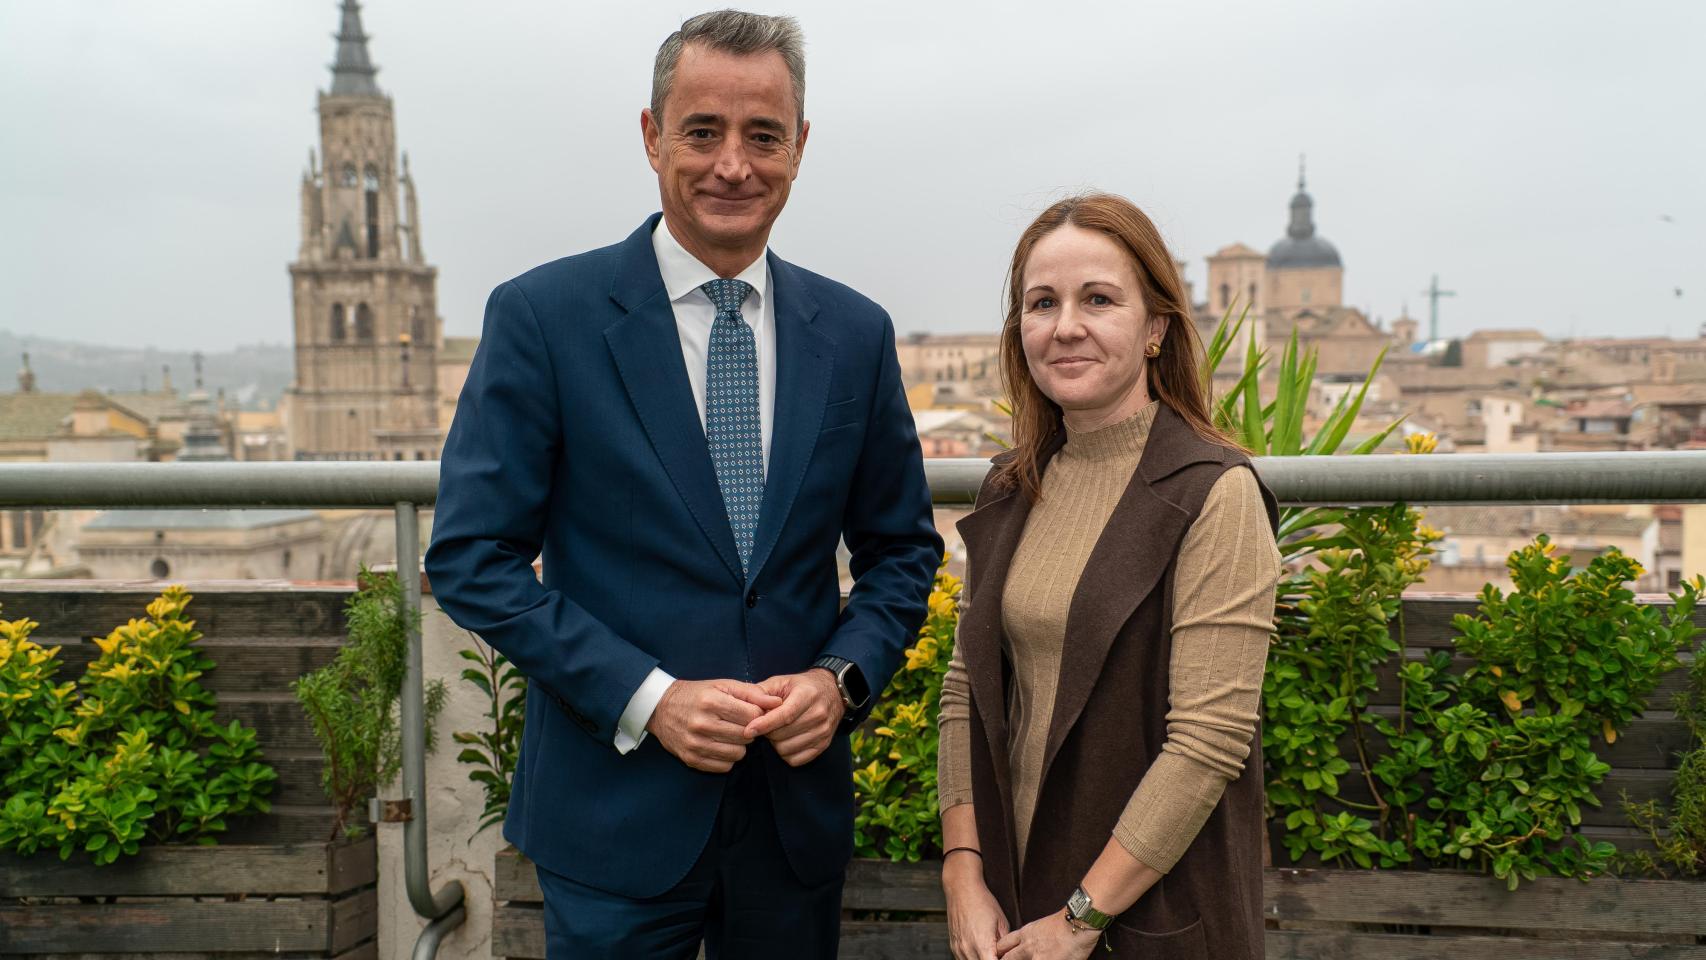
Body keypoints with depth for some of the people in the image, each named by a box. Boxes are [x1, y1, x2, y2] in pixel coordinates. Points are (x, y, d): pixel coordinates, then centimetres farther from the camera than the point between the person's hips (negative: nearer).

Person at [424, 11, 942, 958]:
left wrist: (842, 676, -8)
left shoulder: (855, 332, 2)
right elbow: (469, 557, -8)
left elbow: (901, 549, 9)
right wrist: (646, 697, -16)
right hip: (615, 811, -3)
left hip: (798, 801, 3)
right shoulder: (540, 315, -8)